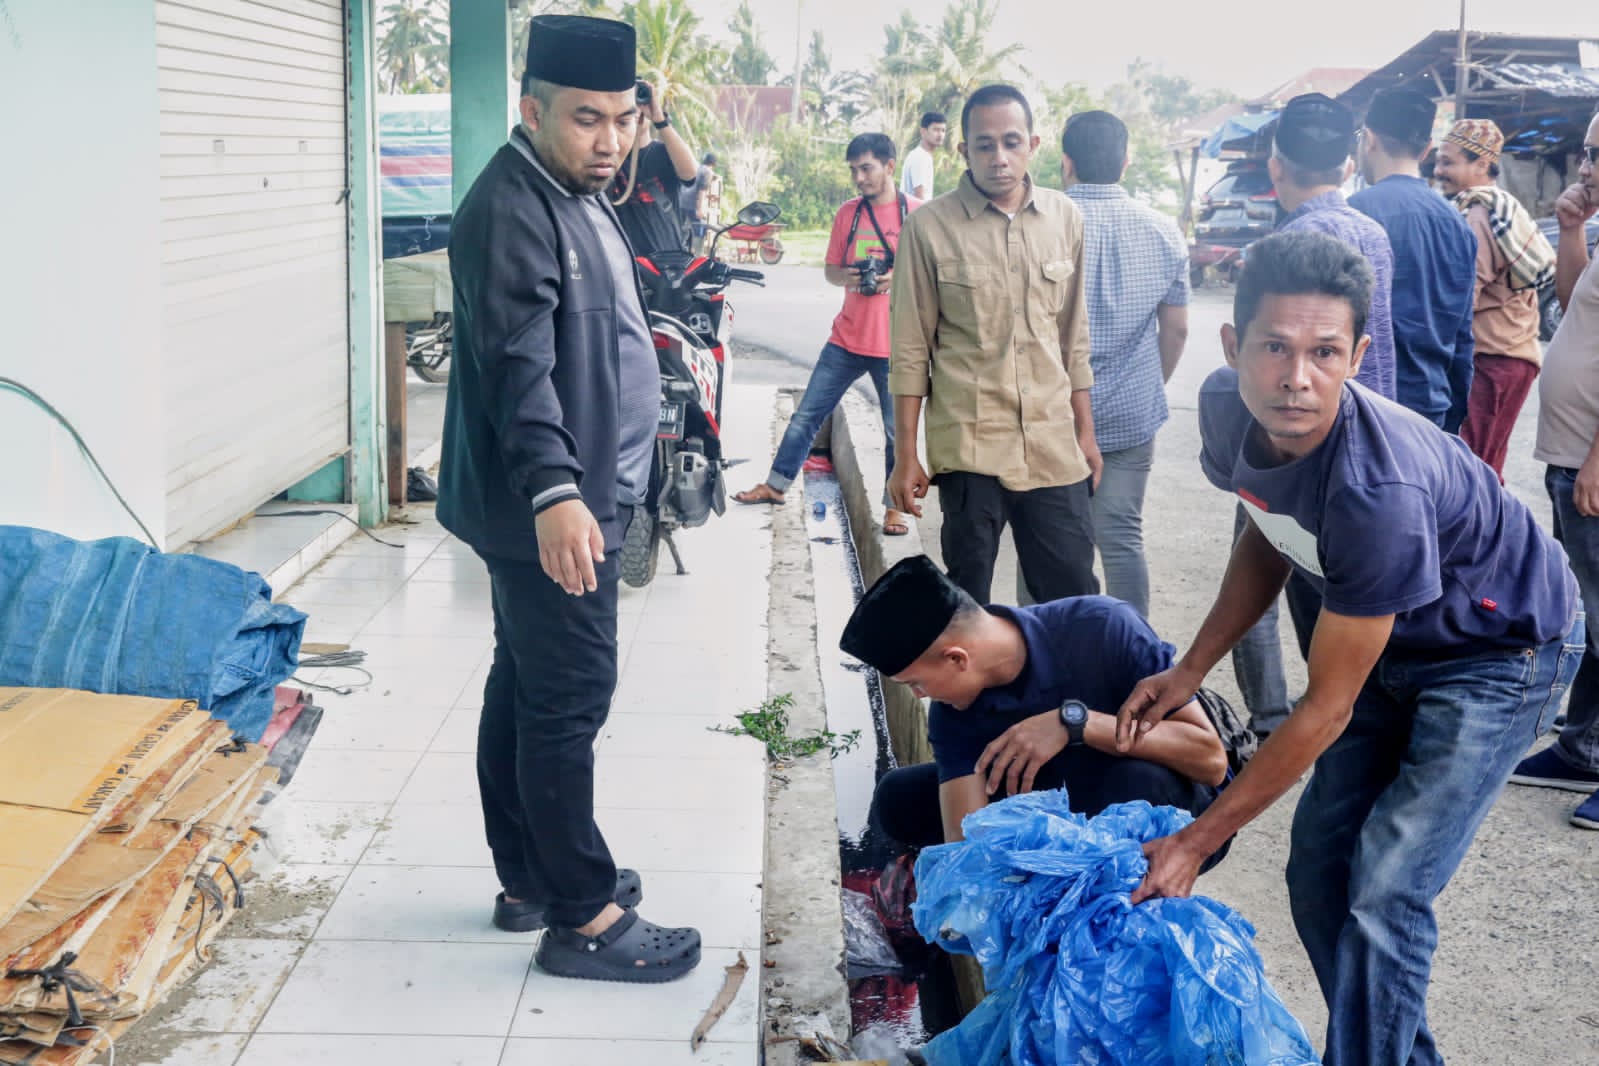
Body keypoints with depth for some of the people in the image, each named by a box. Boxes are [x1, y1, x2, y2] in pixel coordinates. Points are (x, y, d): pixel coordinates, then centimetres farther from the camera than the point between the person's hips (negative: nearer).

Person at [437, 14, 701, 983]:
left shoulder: (580, 197, 14)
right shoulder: (511, 209, -17)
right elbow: (516, 365, -27)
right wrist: (554, 494, -36)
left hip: (583, 498, 10)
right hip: (553, 512, -10)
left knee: (525, 689, 16)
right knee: (569, 701, -4)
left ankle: (530, 878, 27)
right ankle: (583, 919, 5)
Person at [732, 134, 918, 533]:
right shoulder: (848, 212, 7)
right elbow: (830, 269, 12)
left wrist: (900, 278, -20)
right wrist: (845, 277, -11)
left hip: (896, 345, -4)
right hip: (847, 339, 4)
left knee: (898, 431, 4)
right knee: (807, 414, 8)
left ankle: (895, 506, 17)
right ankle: (776, 484, 20)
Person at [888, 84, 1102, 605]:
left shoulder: (1065, 218, 6)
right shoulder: (930, 226, -6)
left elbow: (1075, 337, 14)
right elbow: (910, 351, -3)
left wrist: (1086, 430, 14)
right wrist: (905, 456, -3)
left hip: (1054, 446, 3)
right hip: (969, 445, -3)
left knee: (1073, 596, 6)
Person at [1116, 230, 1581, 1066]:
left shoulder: (1377, 491, -40)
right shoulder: (1232, 417, -18)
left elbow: (1324, 709, -29)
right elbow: (1268, 538, 7)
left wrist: (1197, 841, -21)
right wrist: (1189, 670, -3)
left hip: (1501, 655, -7)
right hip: (1395, 639, 7)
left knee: (1381, 898, -15)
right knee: (1318, 872, 7)